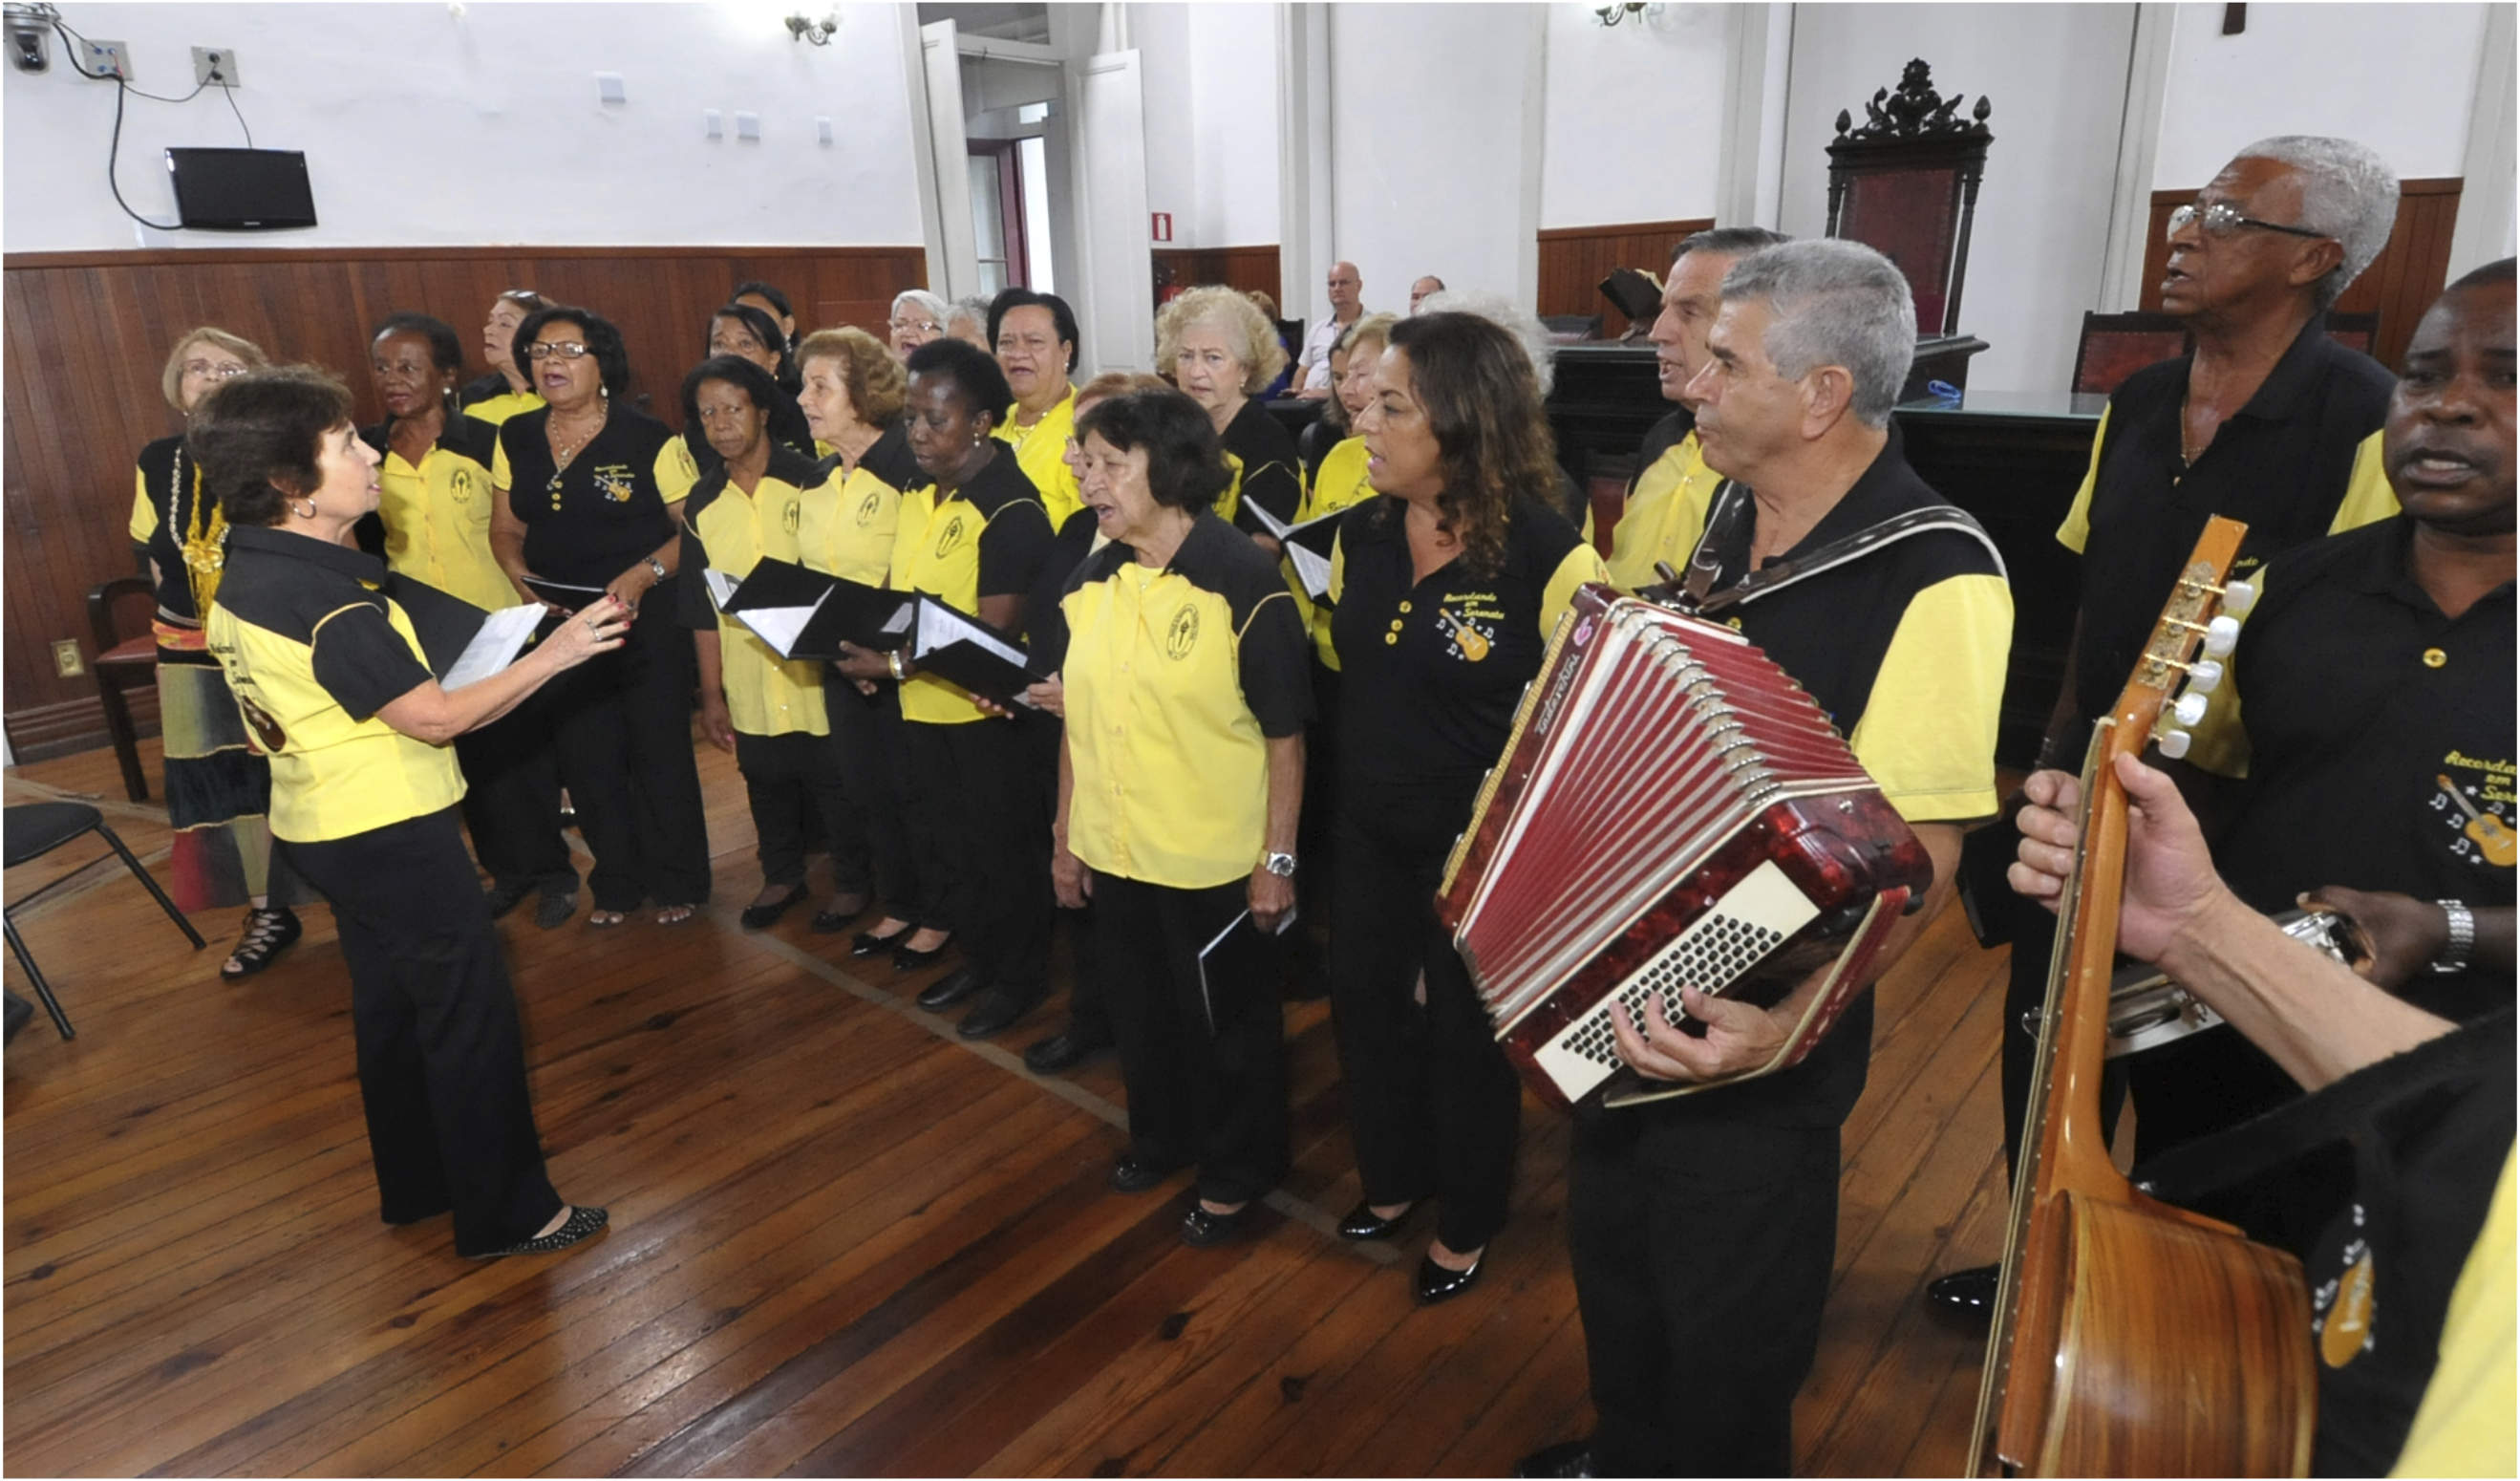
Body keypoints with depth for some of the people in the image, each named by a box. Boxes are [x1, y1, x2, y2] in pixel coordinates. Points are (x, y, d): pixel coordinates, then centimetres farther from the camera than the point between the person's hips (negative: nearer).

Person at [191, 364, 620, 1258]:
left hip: (326, 828, 10)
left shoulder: (245, 576, 4)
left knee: (392, 1008, 21)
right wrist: (555, 652, -20)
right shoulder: (330, 604, -27)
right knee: (472, 1017, 2)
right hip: (391, 834, -10)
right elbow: (434, 718, -24)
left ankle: (415, 1185, 37)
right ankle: (506, 1215, 13)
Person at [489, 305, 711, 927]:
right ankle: (616, 884, 27)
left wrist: (642, 575, -20)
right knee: (586, 760, 11)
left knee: (660, 753, 3)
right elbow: (507, 529, 14)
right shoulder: (516, 439, 6)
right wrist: (522, 579, -4)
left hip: (648, 619, -4)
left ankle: (676, 883, 20)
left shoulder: (648, 438, -8)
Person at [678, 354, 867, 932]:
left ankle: (851, 880, 28)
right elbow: (702, 608, 7)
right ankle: (782, 875, 37)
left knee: (835, 785, 8)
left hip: (816, 676, -3)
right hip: (749, 684, 4)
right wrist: (710, 694, 6)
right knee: (768, 786, 16)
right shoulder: (702, 504, 4)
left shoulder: (811, 482, -7)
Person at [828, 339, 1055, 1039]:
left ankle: (1021, 974, 29)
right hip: (923, 710, 8)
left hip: (984, 714, -8)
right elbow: (900, 588, 13)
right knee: (938, 844, 20)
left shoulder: (1011, 509, -19)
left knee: (1000, 851, 9)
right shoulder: (918, 492, 6)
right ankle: (981, 954, 40)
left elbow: (996, 634, -22)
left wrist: (897, 665, -26)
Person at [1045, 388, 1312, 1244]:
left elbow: (1285, 735, -12)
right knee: (1139, 1009, 22)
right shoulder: (1089, 583, 2)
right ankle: (1160, 1136, 48)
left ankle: (1237, 1173, 36)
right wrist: (1065, 836, 10)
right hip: (1113, 852, 6)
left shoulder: (1244, 582, -15)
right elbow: (1077, 720, 9)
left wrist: (1277, 859, -12)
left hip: (1215, 862, -5)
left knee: (1225, 1021, 13)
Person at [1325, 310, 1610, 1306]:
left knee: (1466, 1030, 14)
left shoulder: (1546, 559, -23)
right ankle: (1393, 1178, 49)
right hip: (1371, 828, 6)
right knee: (1363, 998, 21)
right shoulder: (1361, 532, -4)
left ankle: (1468, 1223, 41)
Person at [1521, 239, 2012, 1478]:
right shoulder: (1734, 509, 1)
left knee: (1726, 1324, 15)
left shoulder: (1932, 577, -23)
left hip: (1742, 1036, -8)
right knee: (1613, 1250, 27)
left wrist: (1789, 1025, -35)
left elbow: (1918, 861, -25)